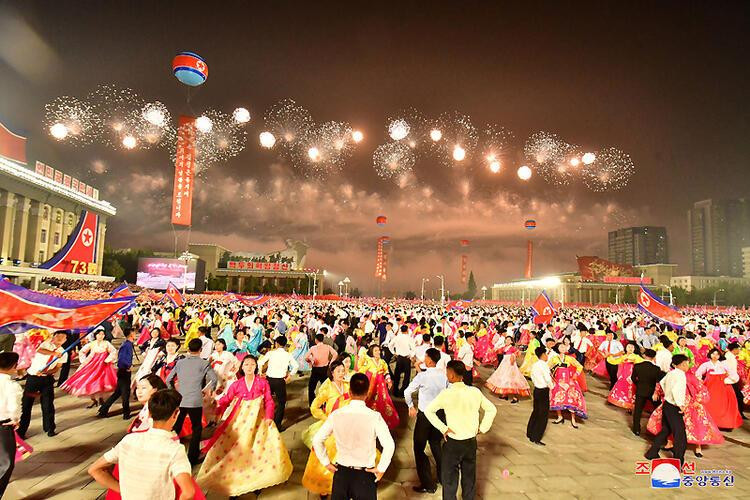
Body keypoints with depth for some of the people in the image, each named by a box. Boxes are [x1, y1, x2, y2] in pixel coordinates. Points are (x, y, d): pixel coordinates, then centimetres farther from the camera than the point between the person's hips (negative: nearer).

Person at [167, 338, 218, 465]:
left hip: (179, 401, 3)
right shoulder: (204, 363, -3)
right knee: (196, 428, 12)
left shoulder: (180, 362, 8)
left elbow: (168, 380, 10)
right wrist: (204, 389, 3)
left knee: (176, 427, 16)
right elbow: (213, 379, -13)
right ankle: (192, 457, 12)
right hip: (195, 401, -3)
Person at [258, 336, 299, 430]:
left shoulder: (271, 353, -5)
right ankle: (277, 425, 10)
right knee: (281, 402, 13)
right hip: (280, 381, -1)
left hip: (269, 379, 1)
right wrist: (289, 376, 5)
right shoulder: (288, 355, -2)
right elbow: (296, 366, -5)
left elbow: (260, 363, -9)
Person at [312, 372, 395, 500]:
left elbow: (317, 440, -6)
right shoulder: (374, 416, -18)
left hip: (341, 472, 2)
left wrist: (326, 463, 5)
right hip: (365, 474, -2)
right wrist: (381, 469, -9)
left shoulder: (336, 414, -11)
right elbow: (389, 445, -23)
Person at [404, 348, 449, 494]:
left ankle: (428, 485, 12)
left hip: (424, 415, -6)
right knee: (436, 445, 25)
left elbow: (407, 392, -18)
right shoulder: (443, 375, -6)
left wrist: (411, 406, -1)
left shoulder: (422, 376, -20)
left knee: (419, 449, 8)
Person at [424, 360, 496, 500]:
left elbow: (428, 411, -19)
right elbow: (492, 409, 2)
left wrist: (443, 428, -12)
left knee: (449, 478, 12)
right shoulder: (475, 392, -8)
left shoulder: (446, 394, -18)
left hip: (453, 442, -4)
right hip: (471, 441, 4)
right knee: (469, 477, 21)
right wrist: (482, 428, 6)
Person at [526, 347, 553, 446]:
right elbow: (548, 379, -23)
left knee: (535, 412, 21)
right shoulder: (544, 365, -18)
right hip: (543, 392, -8)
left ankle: (530, 434, 31)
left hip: (536, 390, 8)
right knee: (543, 415, 1)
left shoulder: (534, 365, 6)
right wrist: (551, 386, -6)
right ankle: (536, 439, 5)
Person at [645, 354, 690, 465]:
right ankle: (678, 462, 7)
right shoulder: (681, 375, -20)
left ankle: (652, 453, 29)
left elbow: (662, 382, 23)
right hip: (674, 408, -9)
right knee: (680, 436, 0)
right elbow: (676, 390, -32)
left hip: (667, 405, 9)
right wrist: (680, 405, -22)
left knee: (665, 430, 21)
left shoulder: (670, 373, 7)